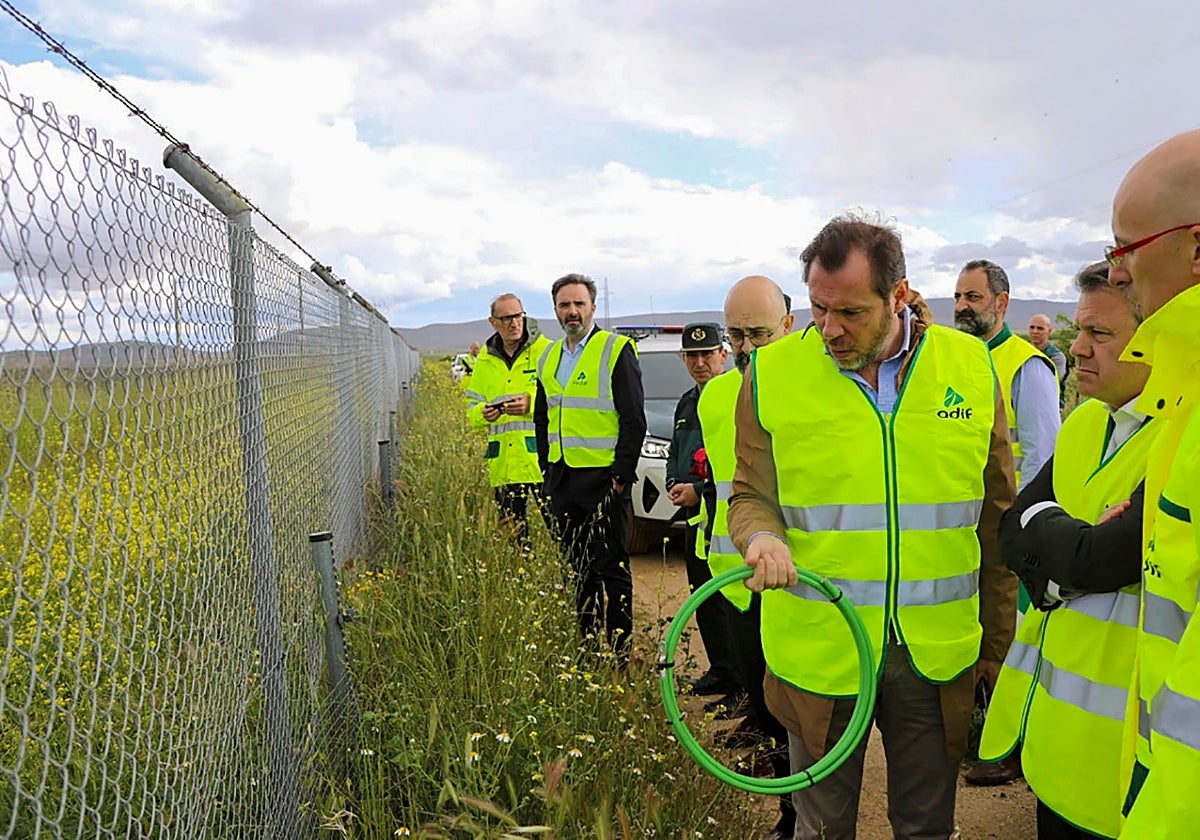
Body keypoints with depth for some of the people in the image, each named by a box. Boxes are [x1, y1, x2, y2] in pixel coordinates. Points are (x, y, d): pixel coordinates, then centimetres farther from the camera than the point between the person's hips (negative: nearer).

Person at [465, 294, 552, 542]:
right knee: (511, 533, 9)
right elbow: (471, 411, 17)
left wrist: (531, 403, -18)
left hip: (541, 458, -4)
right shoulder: (484, 361, 15)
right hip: (504, 464, 4)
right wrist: (483, 414, -6)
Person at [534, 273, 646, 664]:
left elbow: (634, 419, -9)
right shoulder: (548, 358, 14)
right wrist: (547, 470, 14)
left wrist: (621, 475, -13)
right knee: (575, 566, 14)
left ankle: (619, 652, 11)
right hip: (562, 481, 7)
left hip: (603, 478, -6)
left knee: (611, 568, 1)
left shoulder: (617, 350, -6)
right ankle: (584, 645, 26)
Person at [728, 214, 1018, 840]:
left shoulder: (971, 367, -1)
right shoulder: (773, 373, -6)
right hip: (819, 645, -1)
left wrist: (997, 644, 8)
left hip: (936, 653, 2)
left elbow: (995, 518, 6)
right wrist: (762, 536, -21)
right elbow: (751, 494, 3)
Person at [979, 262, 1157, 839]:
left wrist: (1042, 521, -8)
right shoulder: (1085, 422, 6)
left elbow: (1097, 559, -27)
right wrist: (1068, 550, -16)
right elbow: (1014, 532, 4)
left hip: (1114, 718, -7)